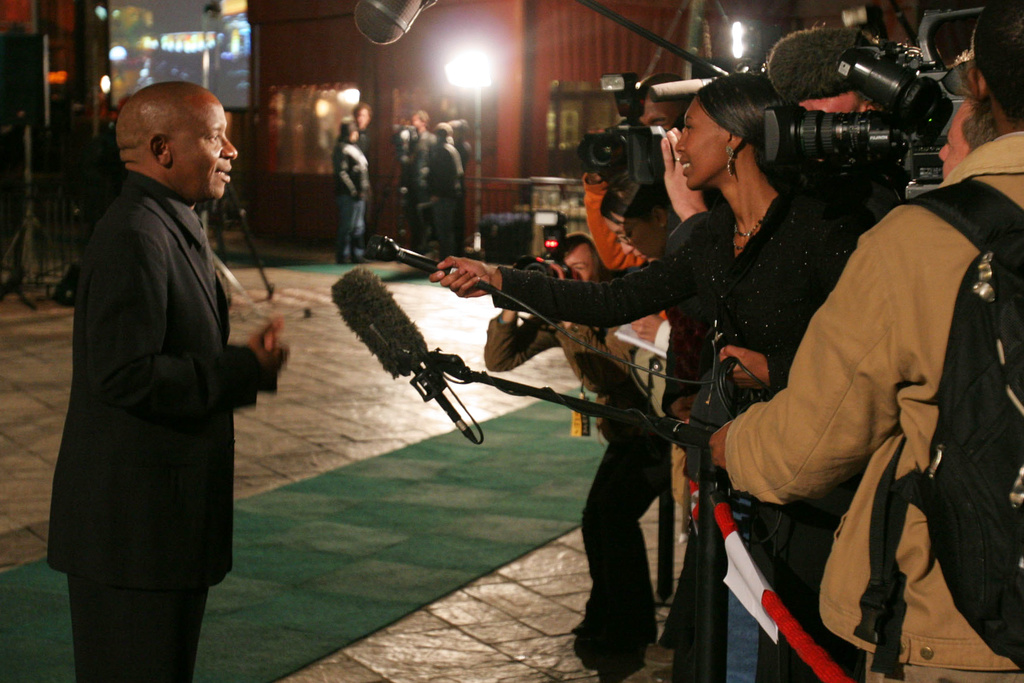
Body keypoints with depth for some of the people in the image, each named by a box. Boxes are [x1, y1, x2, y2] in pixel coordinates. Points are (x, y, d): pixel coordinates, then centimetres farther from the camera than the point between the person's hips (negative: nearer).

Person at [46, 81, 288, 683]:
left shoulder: (175, 227, 14)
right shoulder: (134, 237, -20)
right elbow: (126, 376, -26)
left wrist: (245, 361, 4)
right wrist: (245, 372, -18)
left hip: (169, 511, 10)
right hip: (132, 521, -10)